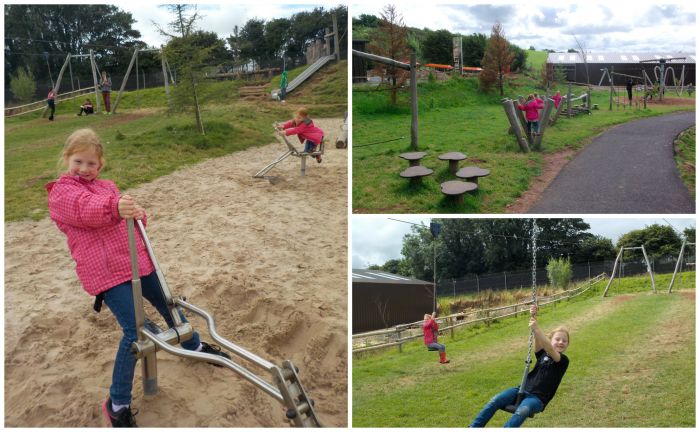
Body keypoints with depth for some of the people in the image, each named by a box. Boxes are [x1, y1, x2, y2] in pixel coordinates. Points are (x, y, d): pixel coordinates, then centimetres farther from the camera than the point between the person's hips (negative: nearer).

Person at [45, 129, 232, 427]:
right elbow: (86, 210, -26)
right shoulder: (61, 193, -4)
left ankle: (194, 346, 49)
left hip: (137, 259, 7)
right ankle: (117, 405, -3)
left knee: (168, 305, 21)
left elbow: (125, 213, 12)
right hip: (106, 271, -7)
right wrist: (115, 208, -48)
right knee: (135, 331, -16)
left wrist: (137, 213, -15)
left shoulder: (106, 187, 20)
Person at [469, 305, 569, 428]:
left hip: (537, 398, -4)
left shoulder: (563, 360, 2)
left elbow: (550, 350, -17)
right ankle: (473, 428, -22)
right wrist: (533, 317, -17)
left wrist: (536, 329, -28)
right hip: (523, 390, 4)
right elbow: (538, 340, -1)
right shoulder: (542, 354, 16)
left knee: (522, 411, -37)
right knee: (496, 400, -21)